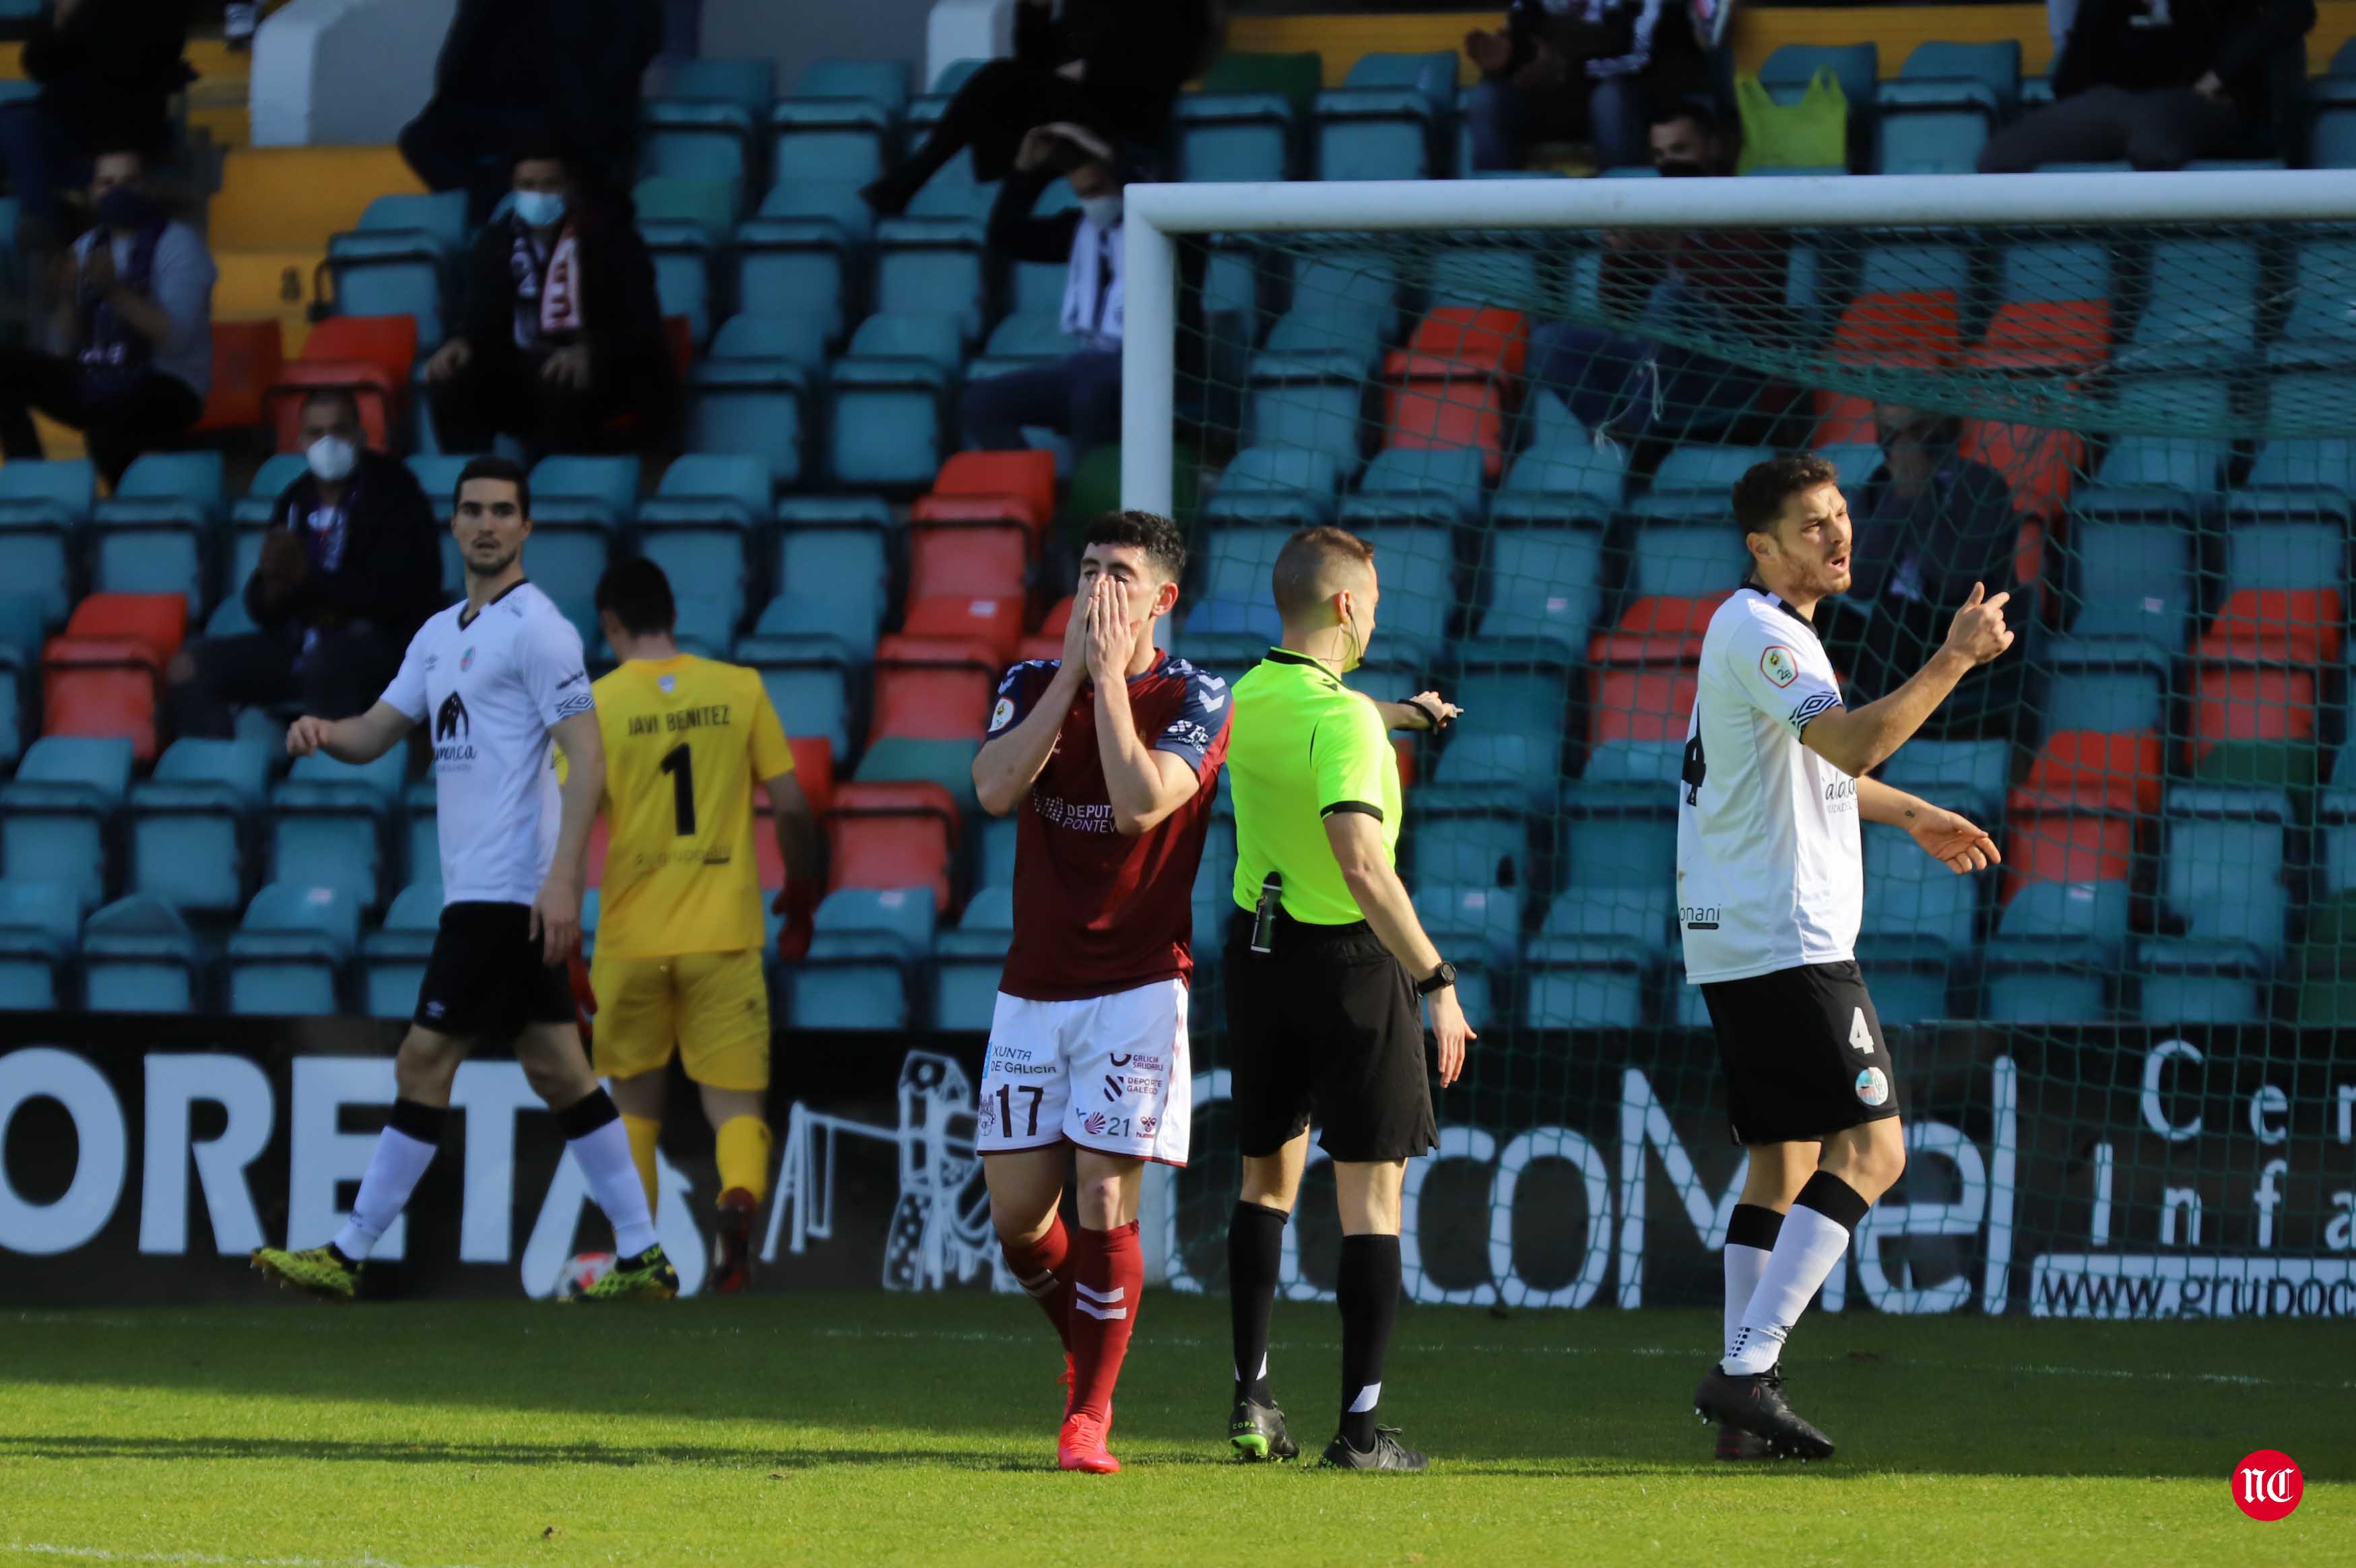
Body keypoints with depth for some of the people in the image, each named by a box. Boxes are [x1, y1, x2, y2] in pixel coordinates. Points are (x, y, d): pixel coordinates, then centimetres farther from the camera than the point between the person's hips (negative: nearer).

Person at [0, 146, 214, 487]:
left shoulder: (176, 244, -6)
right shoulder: (87, 248, 12)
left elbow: (178, 337, -19)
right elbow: (63, 349, 8)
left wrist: (116, 291, -28)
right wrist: (68, 297, -11)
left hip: (165, 388, -7)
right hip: (93, 383, 7)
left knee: (107, 416, -40)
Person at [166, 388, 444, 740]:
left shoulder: (393, 496, -5)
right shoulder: (295, 500, 11)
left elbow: (396, 594, -16)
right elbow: (261, 608, 11)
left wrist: (307, 577, -21)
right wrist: (274, 579, -14)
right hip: (299, 643, 6)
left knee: (324, 662, -40)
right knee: (189, 667, -9)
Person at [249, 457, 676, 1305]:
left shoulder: (537, 628, -10)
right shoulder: (441, 633, 17)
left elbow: (586, 758, -16)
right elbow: (376, 733, 19)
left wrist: (562, 879, -24)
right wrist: (323, 732, -6)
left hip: (509, 892, -9)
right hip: (477, 887, 9)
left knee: (424, 1062, -6)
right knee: (556, 1070, 8)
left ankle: (348, 1256, -3)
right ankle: (642, 1258, 9)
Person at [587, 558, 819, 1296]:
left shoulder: (595, 706, -3)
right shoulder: (740, 689, 1)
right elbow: (792, 806, 2)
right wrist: (800, 888, 20)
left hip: (631, 941, 0)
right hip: (725, 932, 0)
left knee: (634, 1103, 18)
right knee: (738, 1103, 2)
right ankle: (739, 1196, -28)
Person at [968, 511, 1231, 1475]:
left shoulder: (1195, 701, -4)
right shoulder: (1033, 684, 8)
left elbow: (1141, 801, -21)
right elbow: (995, 788, -11)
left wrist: (1110, 674, -16)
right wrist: (1071, 673, -13)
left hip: (1138, 986, -4)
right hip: (1032, 988, 4)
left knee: (1104, 1203, -11)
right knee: (1017, 1213, 3)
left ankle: (1090, 1414, -1)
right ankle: (1085, 1347, 31)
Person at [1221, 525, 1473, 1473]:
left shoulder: (1248, 700, 3)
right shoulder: (1343, 720, -21)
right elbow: (1363, 867, -30)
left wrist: (1398, 714, 45)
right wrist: (1438, 981, -26)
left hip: (1259, 949, 7)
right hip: (1351, 959, -7)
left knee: (1268, 1178, 19)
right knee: (1371, 1194, 0)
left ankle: (1251, 1397, 15)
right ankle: (1361, 1424, -3)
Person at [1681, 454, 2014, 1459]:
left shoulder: (1769, 630, 19)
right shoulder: (1759, 634, -14)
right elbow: (1855, 744, -29)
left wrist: (1909, 814, 37)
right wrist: (1954, 661, -30)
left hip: (1735, 945, 11)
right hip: (1786, 944, -11)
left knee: (1783, 1163, 11)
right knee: (1872, 1147, -12)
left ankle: (1741, 1380, 9)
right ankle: (1750, 1366, -19)